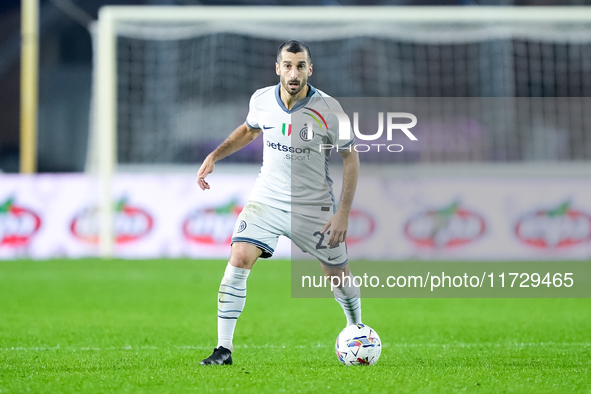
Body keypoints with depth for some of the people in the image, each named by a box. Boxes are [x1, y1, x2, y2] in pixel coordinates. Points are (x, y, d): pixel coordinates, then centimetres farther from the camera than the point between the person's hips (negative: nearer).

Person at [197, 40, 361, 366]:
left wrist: (343, 213, -11)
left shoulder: (328, 109, -15)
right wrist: (213, 157, 7)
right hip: (266, 199, 2)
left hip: (314, 207, -2)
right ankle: (223, 349, -12)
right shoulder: (261, 100, -5)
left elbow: (350, 158, -5)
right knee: (239, 260, -17)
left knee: (338, 275, 7)